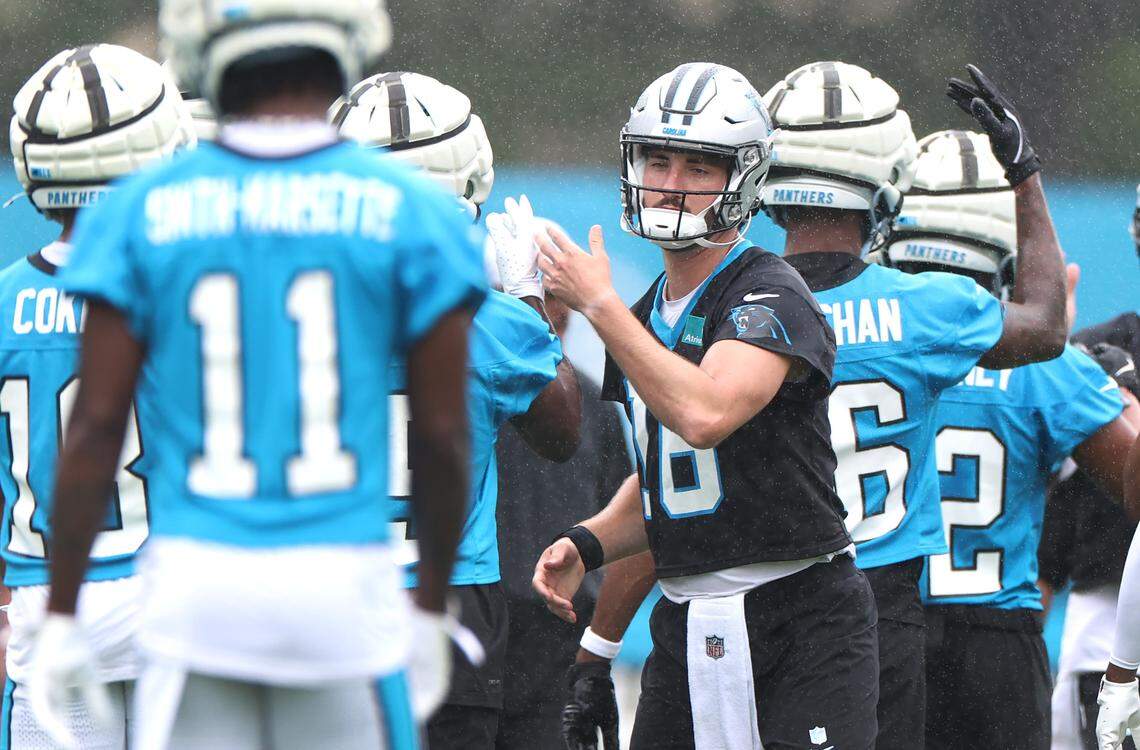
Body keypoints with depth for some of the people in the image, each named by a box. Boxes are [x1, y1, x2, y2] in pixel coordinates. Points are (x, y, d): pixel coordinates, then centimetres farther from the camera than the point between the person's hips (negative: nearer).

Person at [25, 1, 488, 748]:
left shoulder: (142, 211, 1)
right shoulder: (407, 212, 0)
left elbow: (97, 426, 0)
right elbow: (441, 435, 4)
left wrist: (62, 615, 7)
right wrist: (431, 605, 16)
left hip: (196, 586, 1)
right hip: (344, 586, 0)